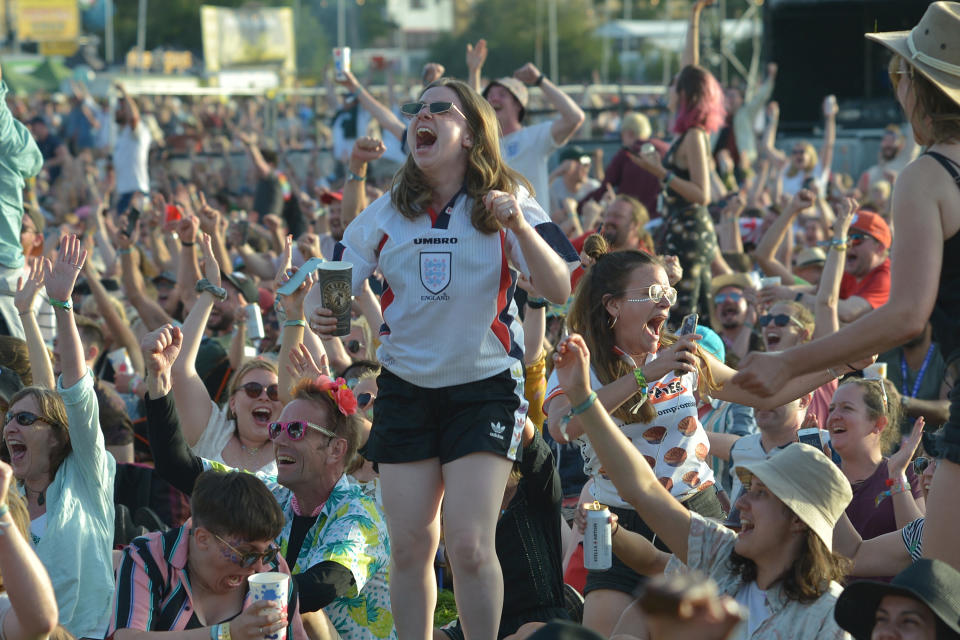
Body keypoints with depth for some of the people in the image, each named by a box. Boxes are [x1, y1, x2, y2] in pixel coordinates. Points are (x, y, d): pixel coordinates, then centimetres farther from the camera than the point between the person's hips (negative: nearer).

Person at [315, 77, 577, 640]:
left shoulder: (506, 204, -7)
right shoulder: (386, 212, 3)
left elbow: (561, 292, -17)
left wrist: (519, 226, -32)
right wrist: (325, 317, -17)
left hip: (485, 386, -3)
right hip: (406, 386, 3)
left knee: (469, 544, -14)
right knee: (411, 547, 2)